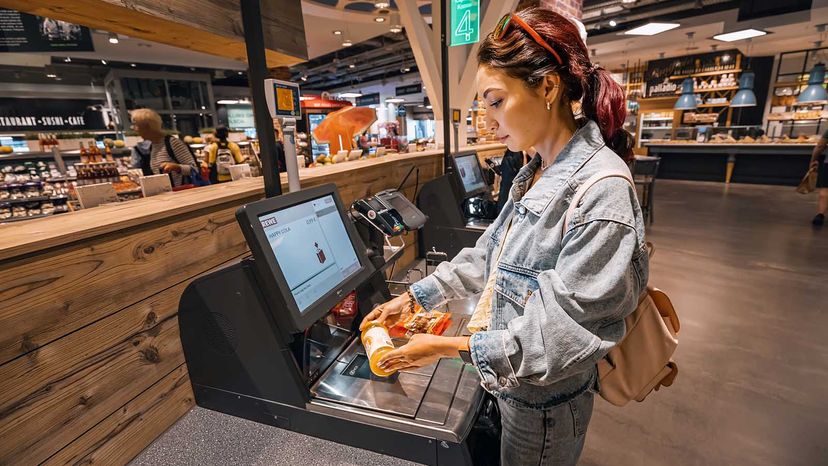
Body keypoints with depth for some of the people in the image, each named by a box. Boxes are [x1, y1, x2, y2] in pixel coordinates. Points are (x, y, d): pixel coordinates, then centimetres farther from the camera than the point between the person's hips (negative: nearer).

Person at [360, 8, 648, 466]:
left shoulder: (602, 190, -28)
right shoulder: (533, 174, -1)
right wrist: (414, 296, 2)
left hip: (544, 398, -7)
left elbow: (568, 333, -26)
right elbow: (489, 253, 5)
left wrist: (450, 347, -24)